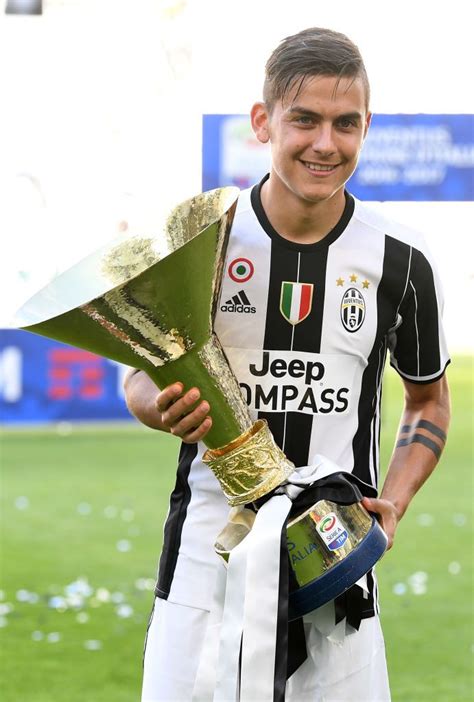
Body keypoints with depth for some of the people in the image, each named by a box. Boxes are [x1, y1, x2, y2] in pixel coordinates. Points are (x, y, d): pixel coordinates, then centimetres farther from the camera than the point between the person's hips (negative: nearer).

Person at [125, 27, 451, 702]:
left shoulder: (399, 259, 0)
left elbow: (429, 399, 14)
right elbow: (141, 375, 10)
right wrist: (163, 409, -14)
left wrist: (393, 502, -3)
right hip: (210, 542, 0)